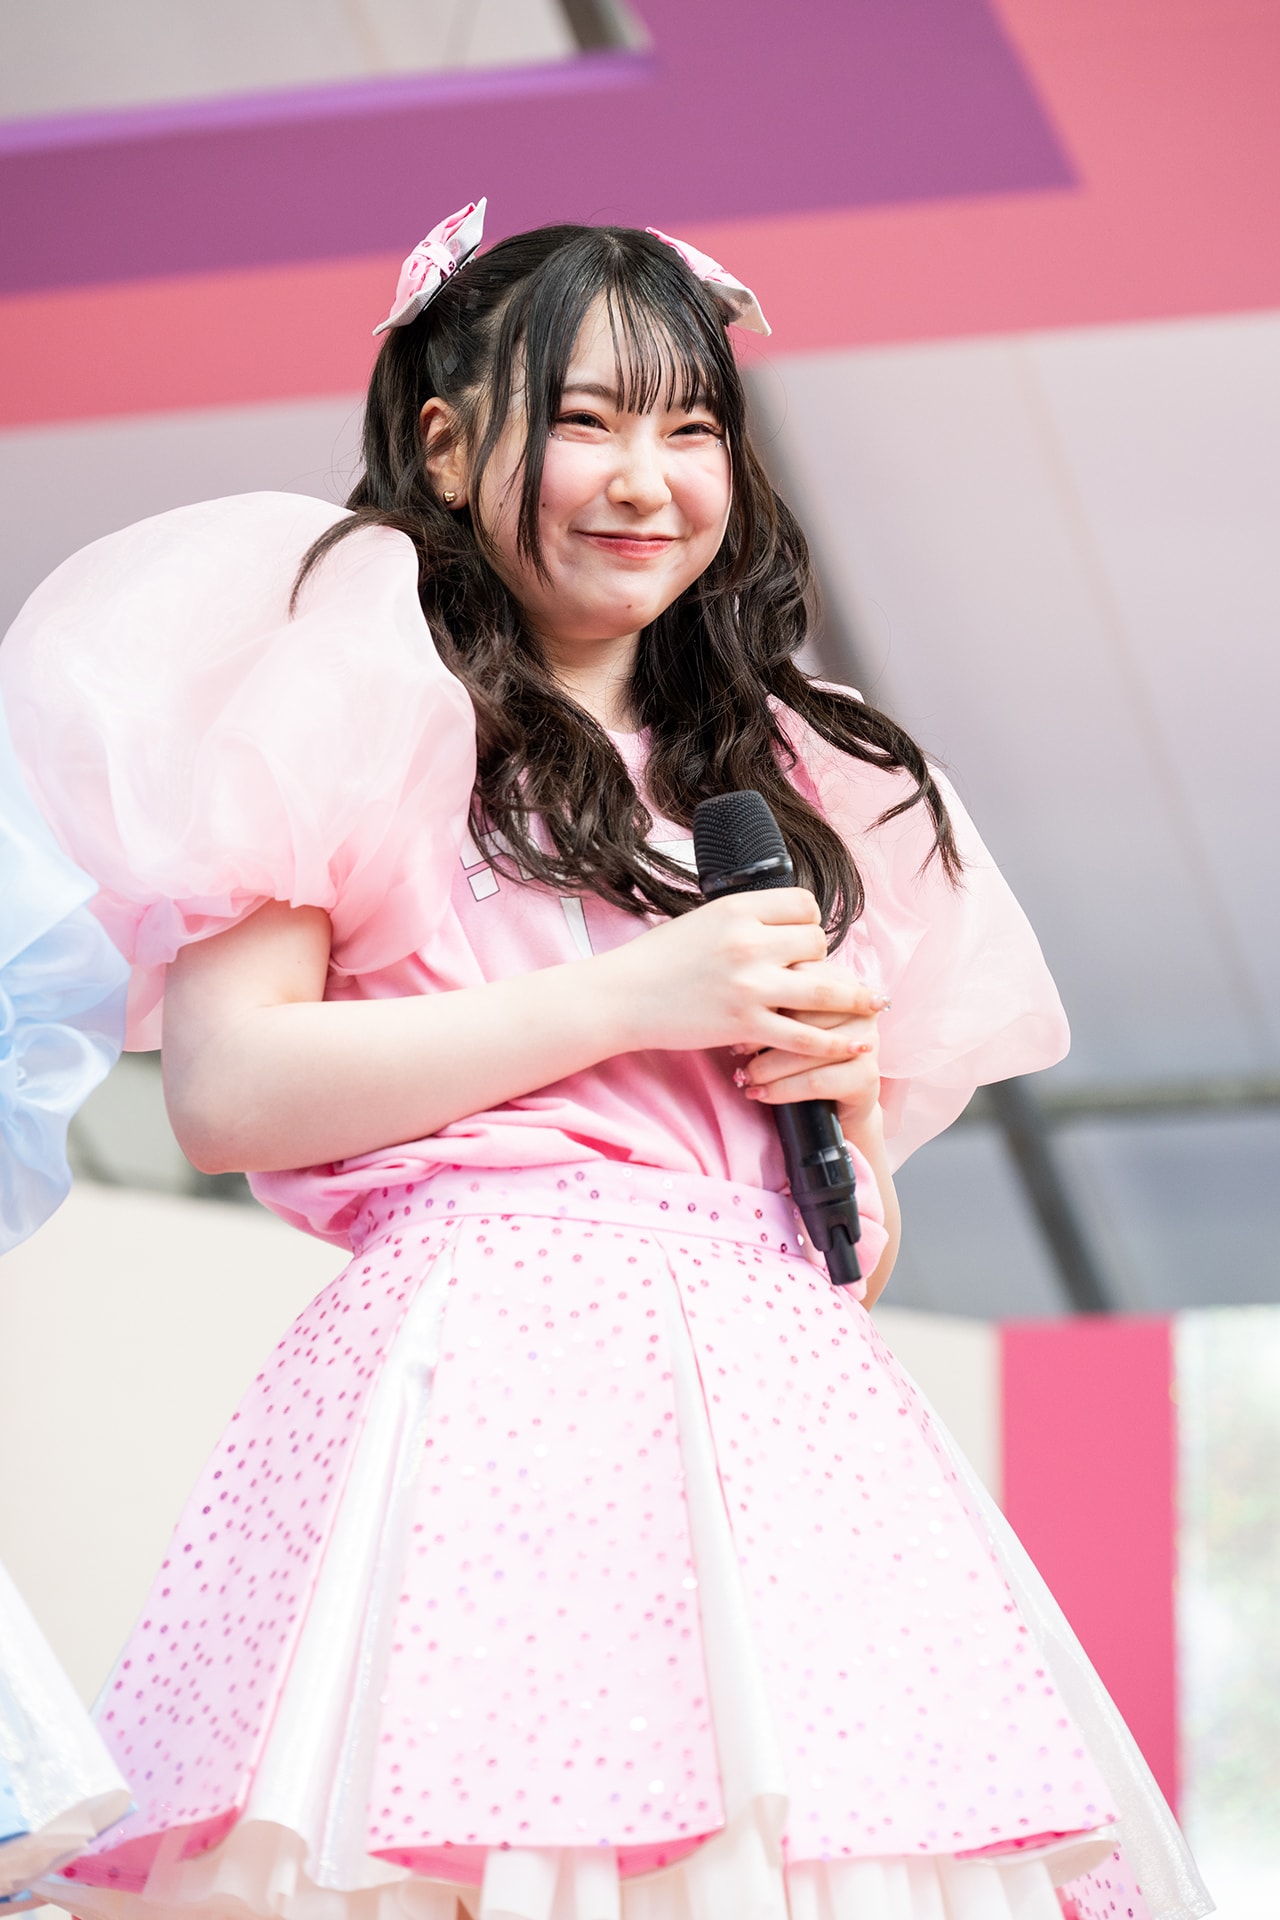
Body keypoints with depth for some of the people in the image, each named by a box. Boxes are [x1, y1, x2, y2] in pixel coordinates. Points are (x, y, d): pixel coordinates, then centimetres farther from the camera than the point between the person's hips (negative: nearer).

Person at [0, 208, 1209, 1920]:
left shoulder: (783, 773, 25)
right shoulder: (371, 673, 8)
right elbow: (226, 1090, -5)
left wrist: (845, 1084, 3)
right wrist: (633, 1000, -6)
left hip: (779, 1384, 5)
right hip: (493, 1359, -5)